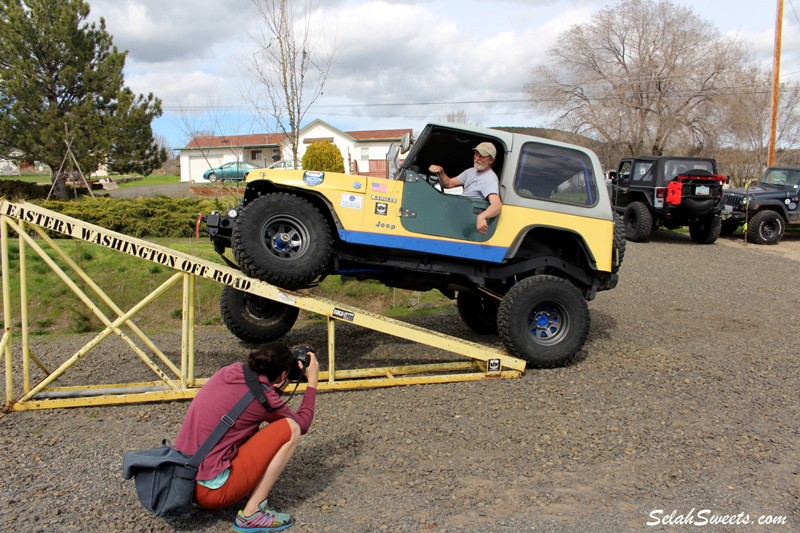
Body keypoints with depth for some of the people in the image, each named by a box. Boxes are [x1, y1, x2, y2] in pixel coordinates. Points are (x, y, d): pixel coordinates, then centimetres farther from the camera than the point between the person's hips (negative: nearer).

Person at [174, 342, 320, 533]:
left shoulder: (229, 372, 5)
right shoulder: (262, 395, -12)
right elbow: (302, 423, 6)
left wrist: (277, 388, 22)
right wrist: (312, 382, 14)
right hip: (211, 490, -8)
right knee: (290, 429, -5)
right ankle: (252, 515, -3)